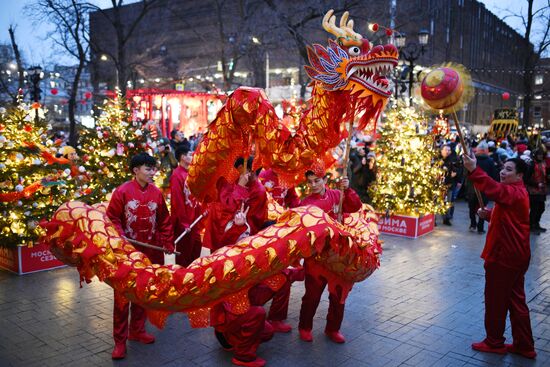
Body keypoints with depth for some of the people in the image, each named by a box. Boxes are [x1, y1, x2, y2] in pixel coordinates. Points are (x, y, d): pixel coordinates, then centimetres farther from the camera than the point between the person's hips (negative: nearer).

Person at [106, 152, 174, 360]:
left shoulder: (156, 192, 2)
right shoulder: (122, 191, -9)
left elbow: (164, 221, 8)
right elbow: (112, 218, -7)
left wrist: (168, 243, 6)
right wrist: (119, 237, -19)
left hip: (150, 252, 4)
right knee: (123, 296, 3)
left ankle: (137, 330, 30)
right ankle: (120, 340, 12)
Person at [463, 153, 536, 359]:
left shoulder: (514, 192, -19)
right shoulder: (516, 192, 16)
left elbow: (495, 190, -41)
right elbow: (504, 217, 24)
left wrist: (473, 170, -53)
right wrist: (489, 214, 3)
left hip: (505, 257, -10)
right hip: (514, 255, 10)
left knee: (495, 300, 4)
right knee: (516, 301, 16)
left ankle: (494, 343, 18)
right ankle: (524, 346, 24)